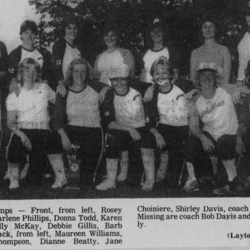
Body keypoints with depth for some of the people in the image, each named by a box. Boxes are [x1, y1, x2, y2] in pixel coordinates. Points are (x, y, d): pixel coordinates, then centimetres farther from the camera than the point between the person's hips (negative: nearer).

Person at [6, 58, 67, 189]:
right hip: (22, 130, 0)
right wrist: (21, 134, -20)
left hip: (42, 131, 0)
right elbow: (11, 122, -1)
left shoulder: (44, 88, 9)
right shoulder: (14, 94, 5)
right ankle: (14, 177, -3)